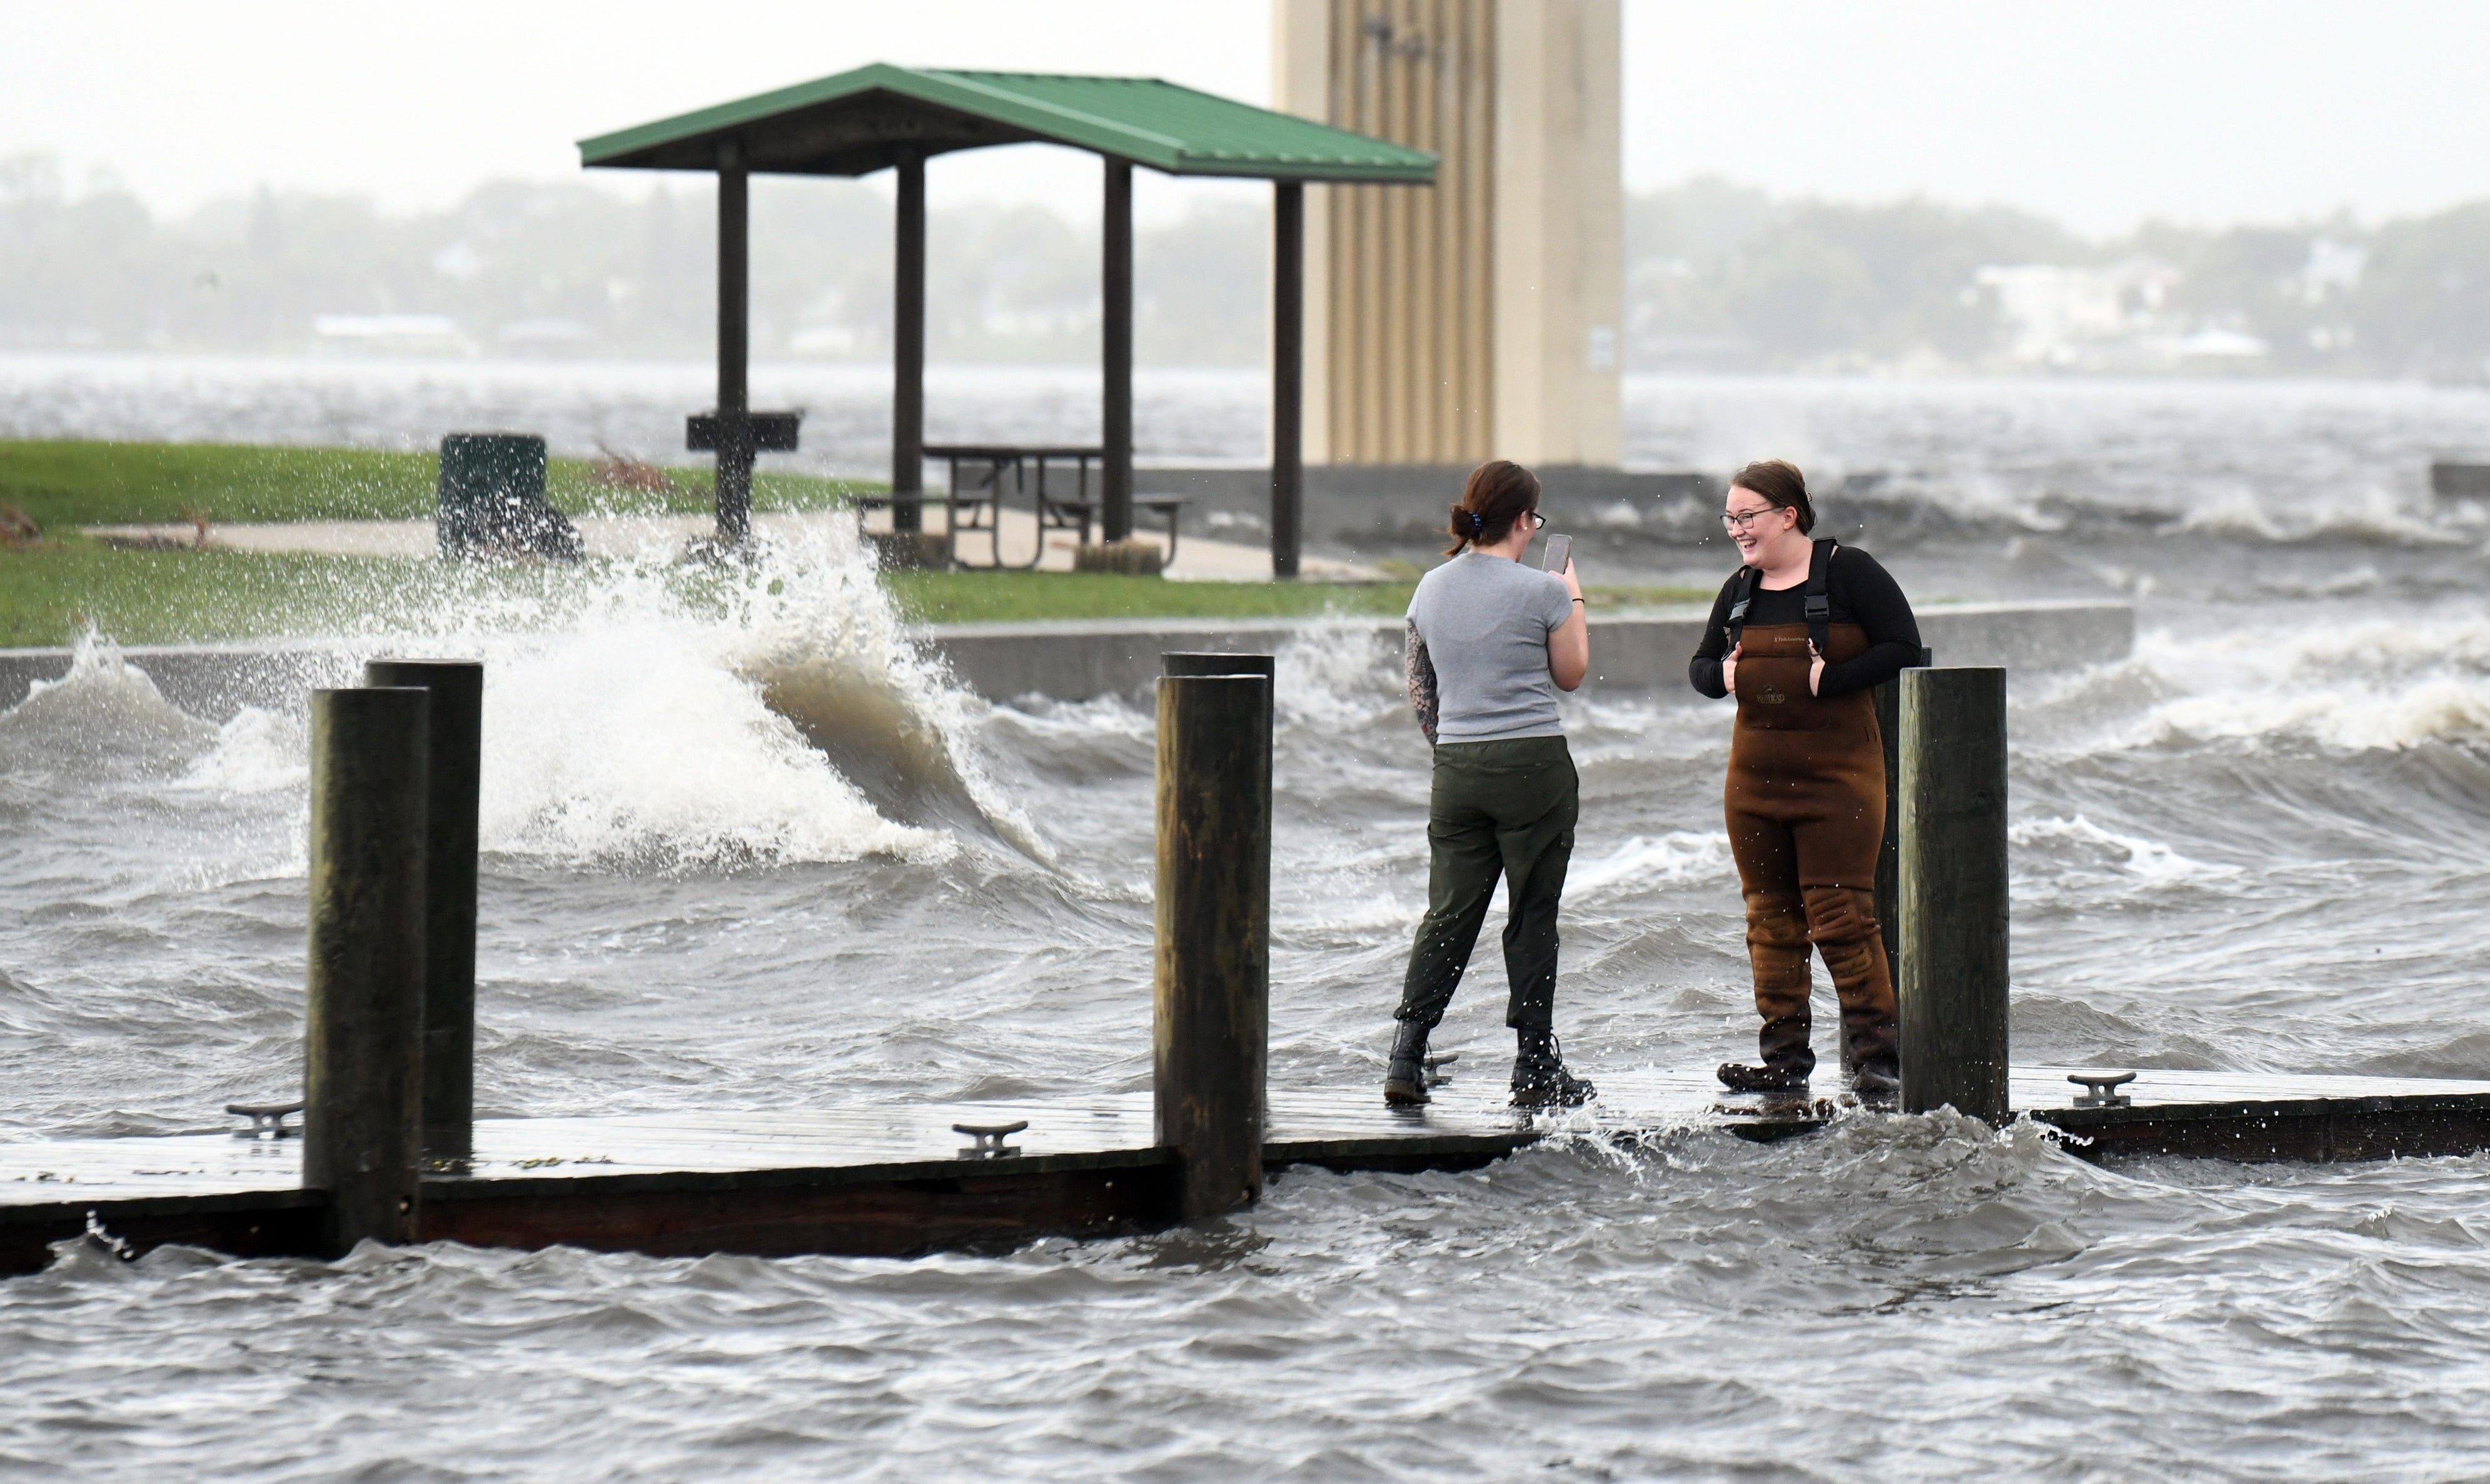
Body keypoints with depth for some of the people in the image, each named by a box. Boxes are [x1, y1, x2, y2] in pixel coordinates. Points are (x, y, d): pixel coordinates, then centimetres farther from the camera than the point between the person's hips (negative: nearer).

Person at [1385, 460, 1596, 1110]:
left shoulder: (1432, 589, 6)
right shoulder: (1541, 592, -9)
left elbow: (1419, 688, 13)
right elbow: (1572, 674, 5)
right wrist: (1573, 599, 18)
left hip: (1456, 767, 4)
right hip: (1533, 764, -4)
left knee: (1449, 912, 8)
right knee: (1533, 916, 4)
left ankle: (1406, 1052, -3)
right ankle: (1535, 1068, 8)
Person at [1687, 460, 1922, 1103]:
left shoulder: (1847, 572, -5)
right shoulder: (1740, 589, 13)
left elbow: (1902, 646, -9)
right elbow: (1702, 664, 23)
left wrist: (1828, 680, -17)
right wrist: (1723, 676, -1)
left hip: (1837, 771, -6)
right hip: (1756, 775, 6)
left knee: (1840, 916, -10)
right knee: (1771, 917, 7)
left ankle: (1875, 1053, -4)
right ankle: (1784, 1056, 12)